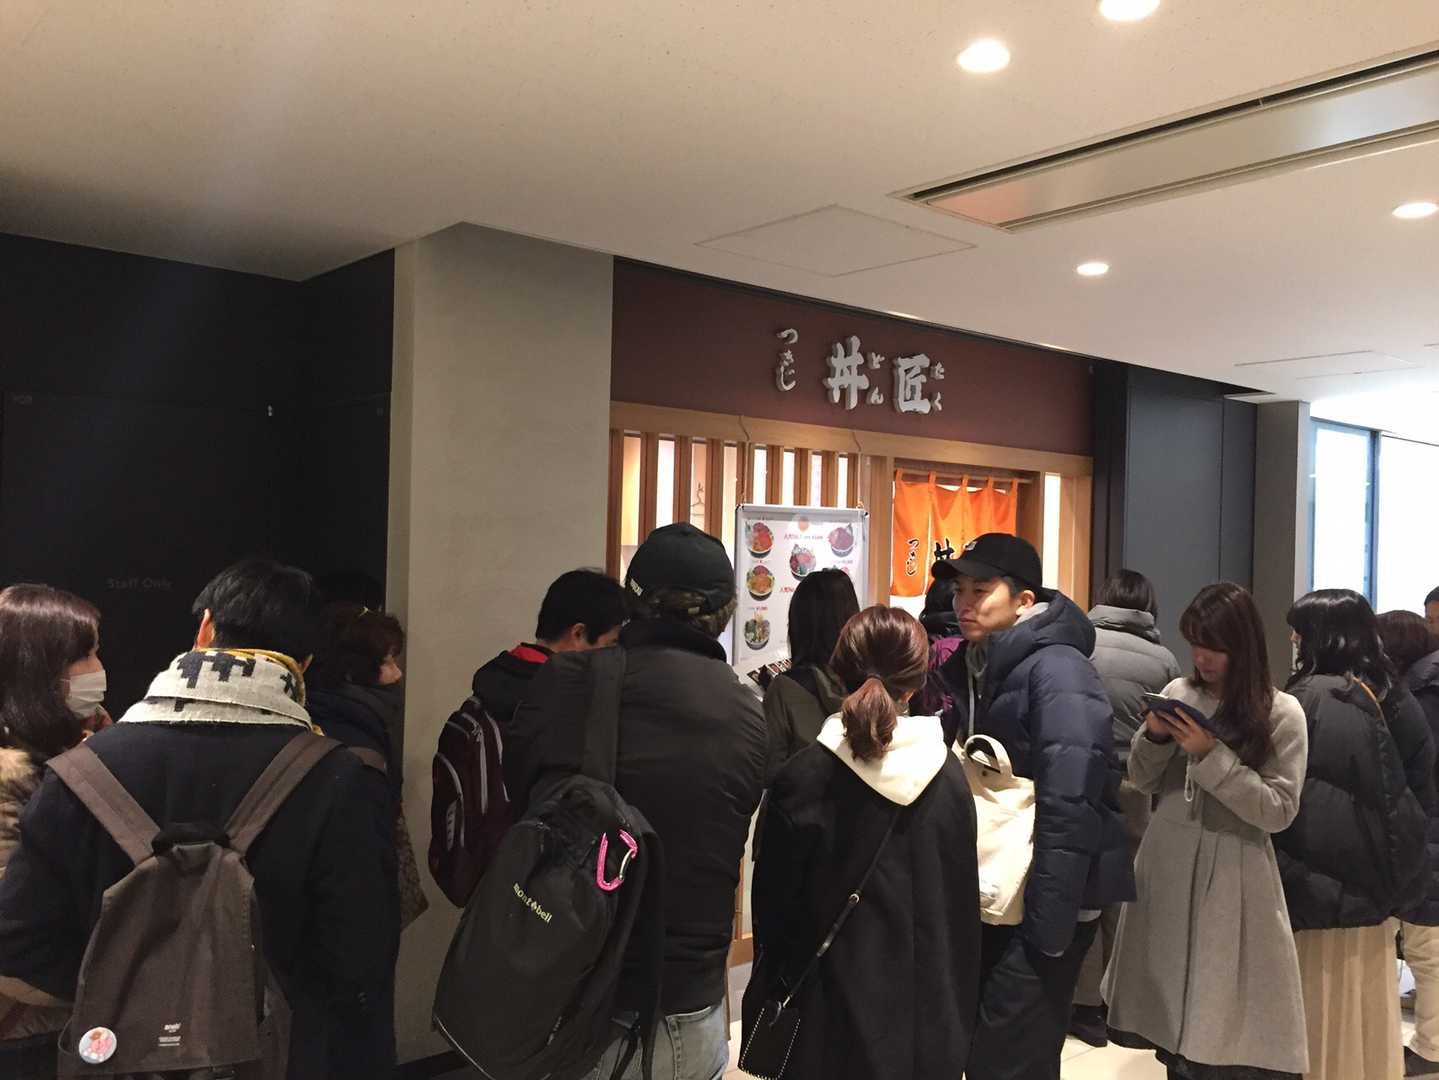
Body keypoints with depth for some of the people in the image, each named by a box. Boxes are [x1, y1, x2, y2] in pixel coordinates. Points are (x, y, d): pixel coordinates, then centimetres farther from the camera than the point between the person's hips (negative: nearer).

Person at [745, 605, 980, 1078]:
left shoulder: (803, 778, -16)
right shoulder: (949, 775, -7)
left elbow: (775, 902, -9)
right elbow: (962, 901, 1)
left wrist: (768, 996, 4)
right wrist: (961, 1014, 12)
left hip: (834, 1007, -2)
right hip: (928, 1007, 2)